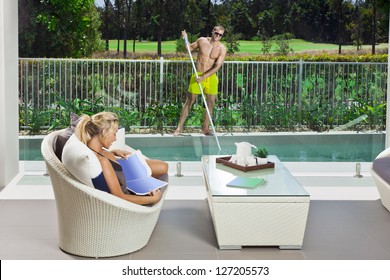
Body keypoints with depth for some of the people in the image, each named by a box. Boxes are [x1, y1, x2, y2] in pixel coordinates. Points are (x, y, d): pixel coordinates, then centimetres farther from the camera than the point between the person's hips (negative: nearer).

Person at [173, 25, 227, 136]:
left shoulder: (222, 48, -8)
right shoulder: (202, 40, -2)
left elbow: (217, 66, -14)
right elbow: (190, 48, 17)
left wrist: (204, 77, -22)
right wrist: (185, 39, -2)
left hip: (211, 77, 0)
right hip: (197, 75, 0)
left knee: (211, 103, 2)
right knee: (189, 101, 1)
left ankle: (205, 128, 16)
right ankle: (180, 127, 7)